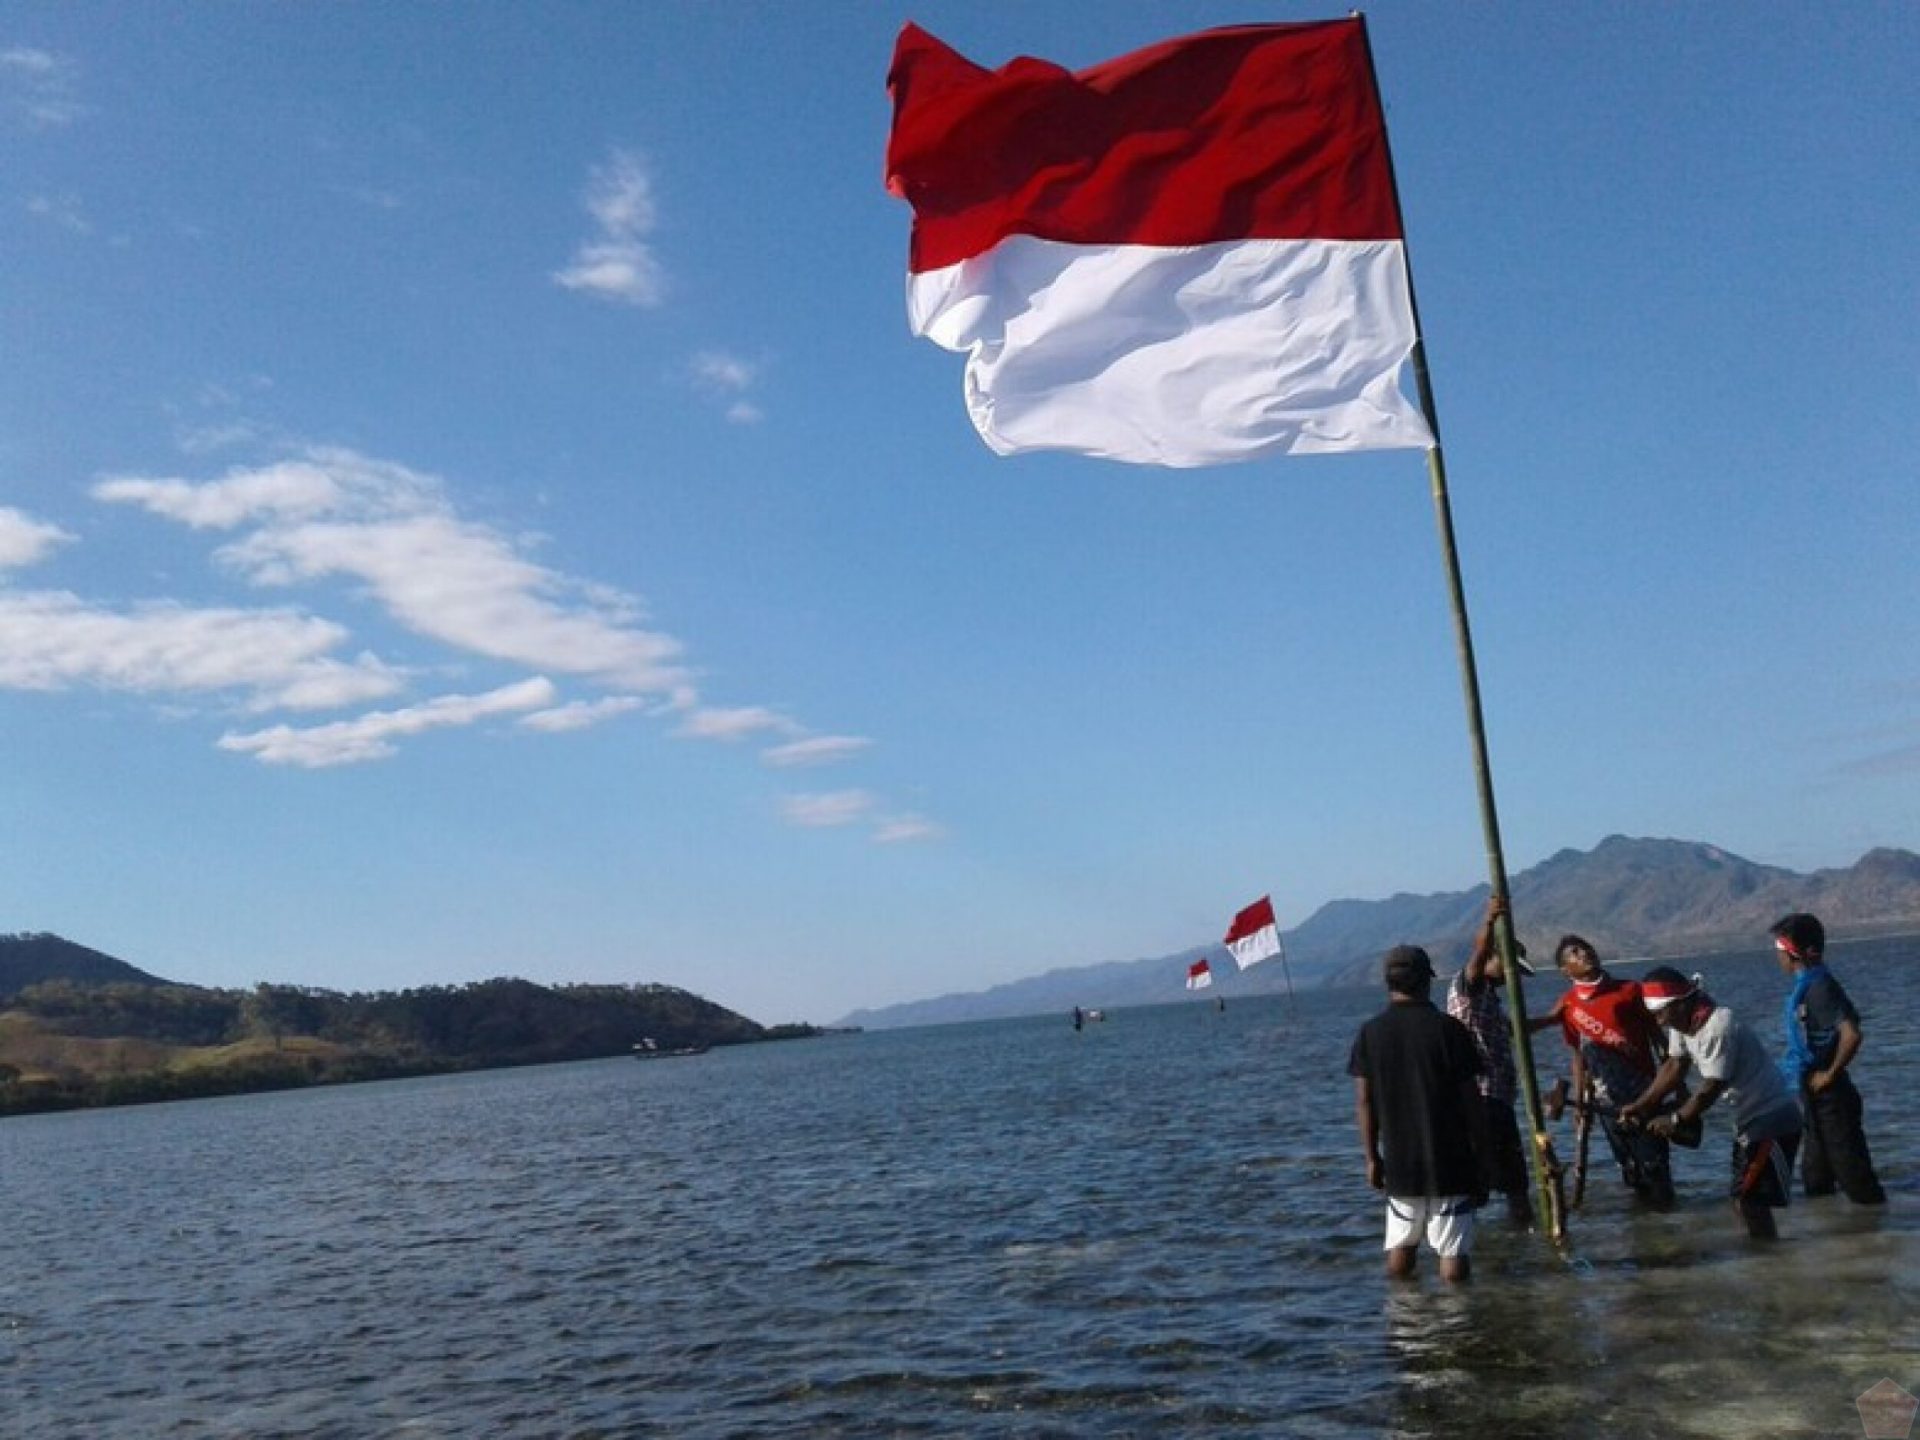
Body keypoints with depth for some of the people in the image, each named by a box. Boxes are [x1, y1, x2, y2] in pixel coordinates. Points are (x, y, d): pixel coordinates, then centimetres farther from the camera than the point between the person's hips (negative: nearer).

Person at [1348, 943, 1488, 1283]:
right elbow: (1470, 1100, -7)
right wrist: (1481, 1156, 2)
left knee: (1400, 1248, 15)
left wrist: (1372, 1157, 10)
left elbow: (1363, 1103, 1)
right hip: (1450, 1162, -3)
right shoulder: (1448, 1029, -8)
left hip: (1399, 1162, 3)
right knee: (1454, 1254, 1)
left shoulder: (1370, 1033, 0)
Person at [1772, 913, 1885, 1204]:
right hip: (1814, 1095, 10)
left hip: (1828, 1096, -10)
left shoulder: (1818, 986, -20)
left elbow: (1851, 1034, -30)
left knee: (1849, 1166, -2)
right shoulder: (1808, 984, 9)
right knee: (1816, 1178, 18)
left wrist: (1831, 1073, -19)